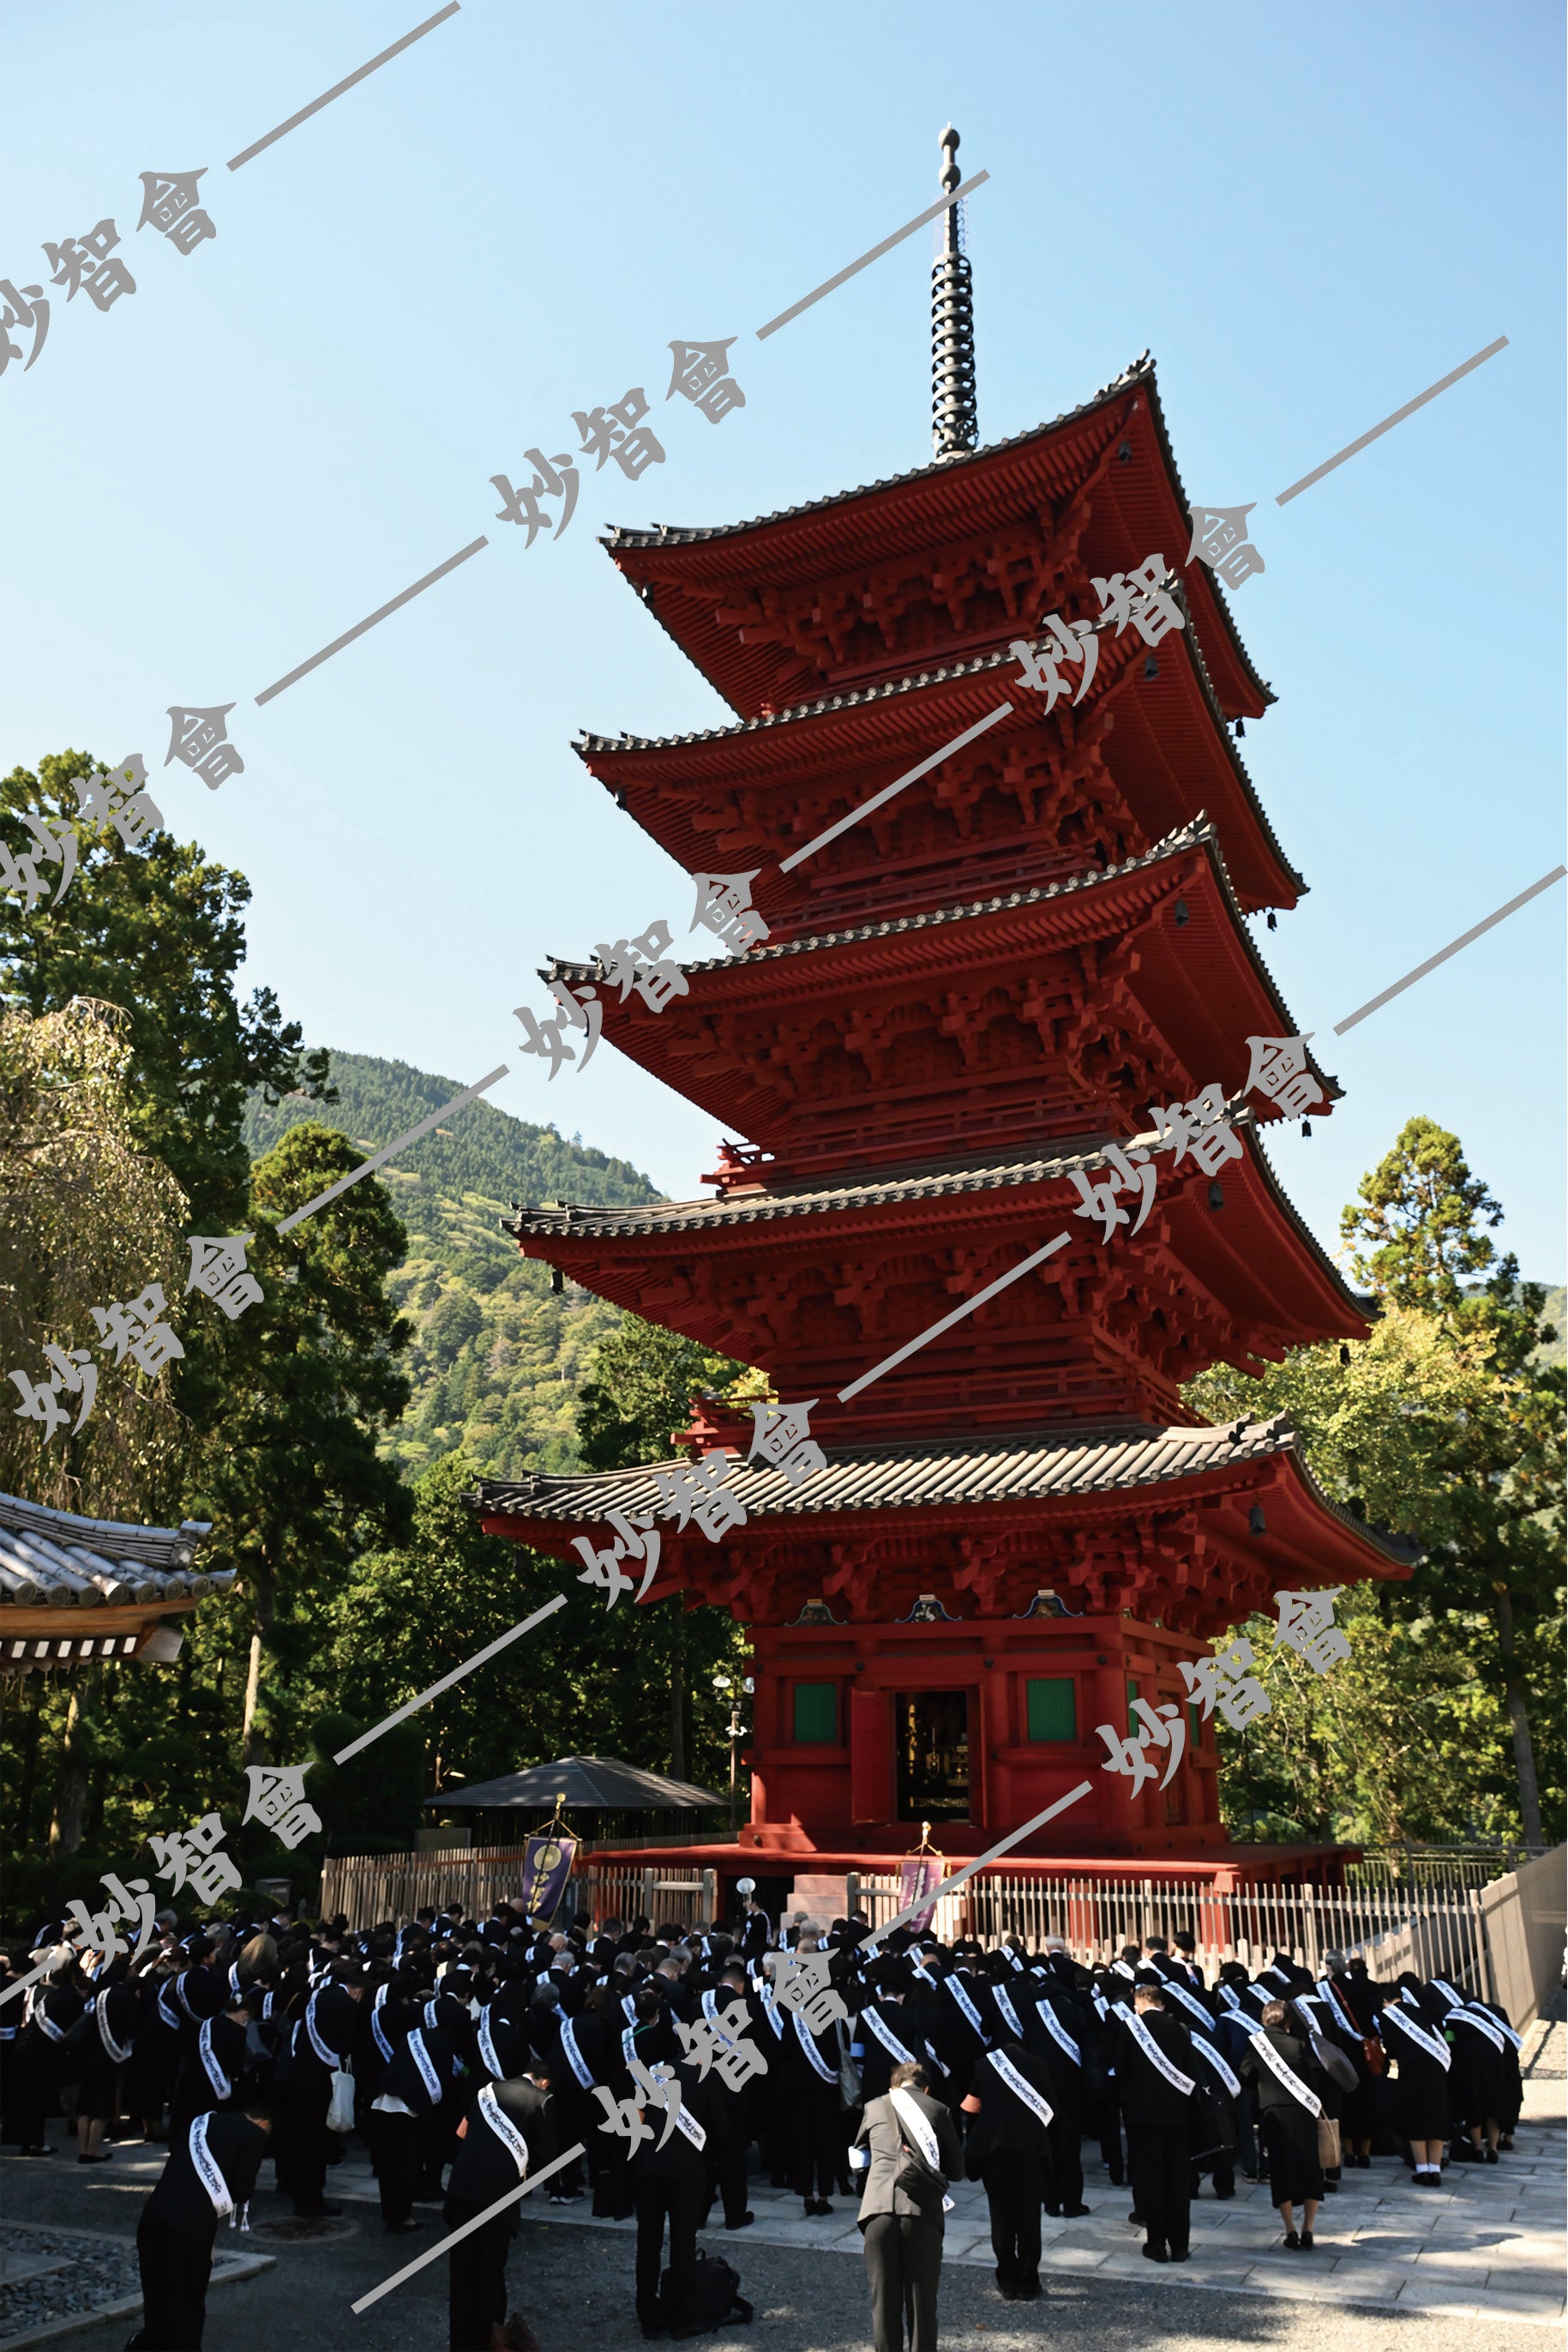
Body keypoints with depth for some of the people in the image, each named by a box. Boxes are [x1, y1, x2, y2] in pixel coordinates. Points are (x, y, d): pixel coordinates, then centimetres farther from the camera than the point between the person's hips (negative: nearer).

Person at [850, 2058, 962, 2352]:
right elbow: (955, 2165, 17)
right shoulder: (938, 2109, 11)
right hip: (922, 2210, -1)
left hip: (879, 2209, 1)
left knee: (884, 2298, 10)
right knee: (922, 2300, 10)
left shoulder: (874, 2108, 15)